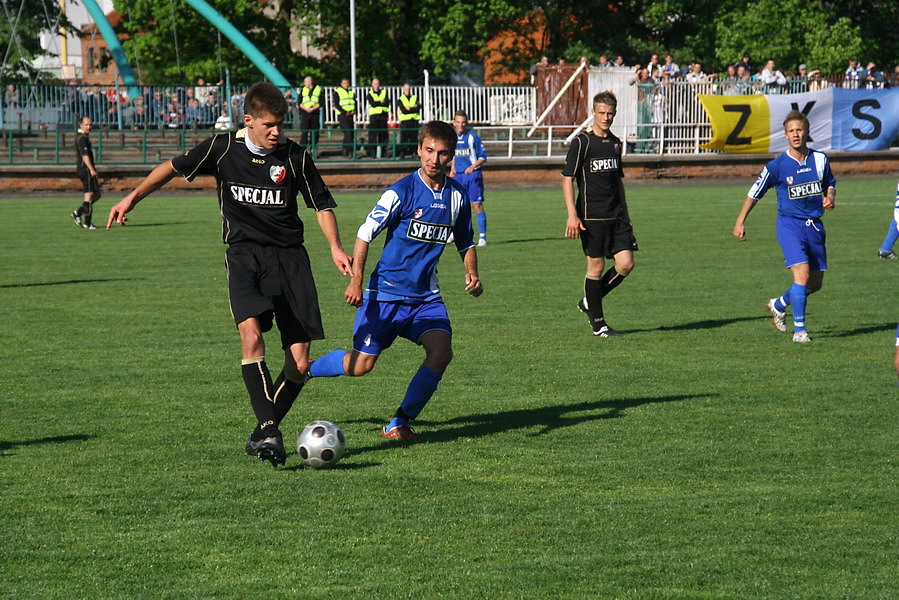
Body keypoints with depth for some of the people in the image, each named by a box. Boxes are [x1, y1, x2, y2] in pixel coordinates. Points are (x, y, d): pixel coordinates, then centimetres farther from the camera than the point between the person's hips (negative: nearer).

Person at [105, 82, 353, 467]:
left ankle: (262, 433, 15)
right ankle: (268, 429, -31)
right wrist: (134, 197, 8)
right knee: (251, 334, -29)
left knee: (299, 365, -4)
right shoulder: (223, 149, 0)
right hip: (244, 254, -2)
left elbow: (322, 205, 11)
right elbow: (174, 167, 14)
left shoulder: (296, 157, 1)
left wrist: (335, 247, -4)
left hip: (289, 257, 2)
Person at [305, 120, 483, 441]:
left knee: (441, 350, -20)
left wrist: (471, 273, 0)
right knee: (360, 365, -5)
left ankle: (400, 423, -9)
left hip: (426, 296, 4)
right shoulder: (401, 191, -11)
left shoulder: (456, 195, 4)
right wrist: (356, 279, -21)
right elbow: (365, 234, -11)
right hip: (387, 293, -4)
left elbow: (465, 243, 19)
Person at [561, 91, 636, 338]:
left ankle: (589, 301, 18)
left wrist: (625, 214, 22)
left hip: (616, 215, 6)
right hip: (591, 215, -6)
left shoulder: (615, 142, 14)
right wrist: (572, 215, -16)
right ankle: (597, 323, 8)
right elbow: (567, 179, -8)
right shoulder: (581, 142, -6)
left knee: (626, 264, -2)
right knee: (596, 266, -2)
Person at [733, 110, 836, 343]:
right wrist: (741, 221, 2)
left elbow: (830, 183, 20)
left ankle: (779, 304, 36)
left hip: (815, 226, 5)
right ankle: (799, 330, -11)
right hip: (789, 224, -5)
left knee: (816, 283, 10)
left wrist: (830, 197, -2)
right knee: (802, 274, -20)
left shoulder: (820, 159, 2)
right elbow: (755, 192, 3)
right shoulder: (777, 166, -9)